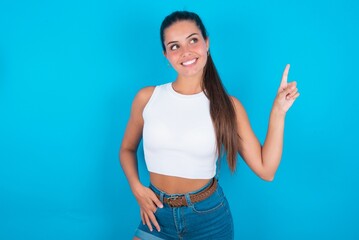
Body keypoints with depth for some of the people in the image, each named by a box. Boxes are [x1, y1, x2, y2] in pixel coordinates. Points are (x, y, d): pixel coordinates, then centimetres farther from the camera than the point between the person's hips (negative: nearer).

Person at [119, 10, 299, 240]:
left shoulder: (227, 106, -7)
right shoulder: (147, 98, -5)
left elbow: (266, 170, -10)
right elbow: (127, 149, 10)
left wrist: (278, 111, -14)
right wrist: (137, 188, -5)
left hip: (209, 216, 0)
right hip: (158, 215, 1)